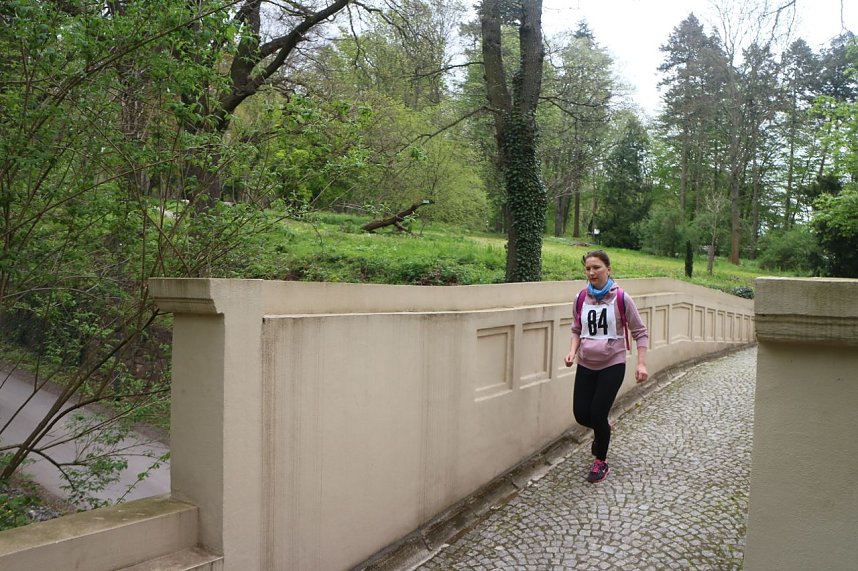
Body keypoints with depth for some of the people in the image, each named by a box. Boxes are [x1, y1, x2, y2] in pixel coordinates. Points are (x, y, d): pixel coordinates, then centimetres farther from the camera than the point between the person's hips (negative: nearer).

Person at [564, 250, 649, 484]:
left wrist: (641, 364, -13)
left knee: (597, 413, -6)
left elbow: (640, 332, -4)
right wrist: (572, 351, -6)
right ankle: (602, 430, 39)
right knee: (581, 414, 3)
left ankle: (601, 462, 19)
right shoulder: (581, 299, -1)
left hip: (612, 365, -4)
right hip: (586, 365, 4)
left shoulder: (621, 299, -11)